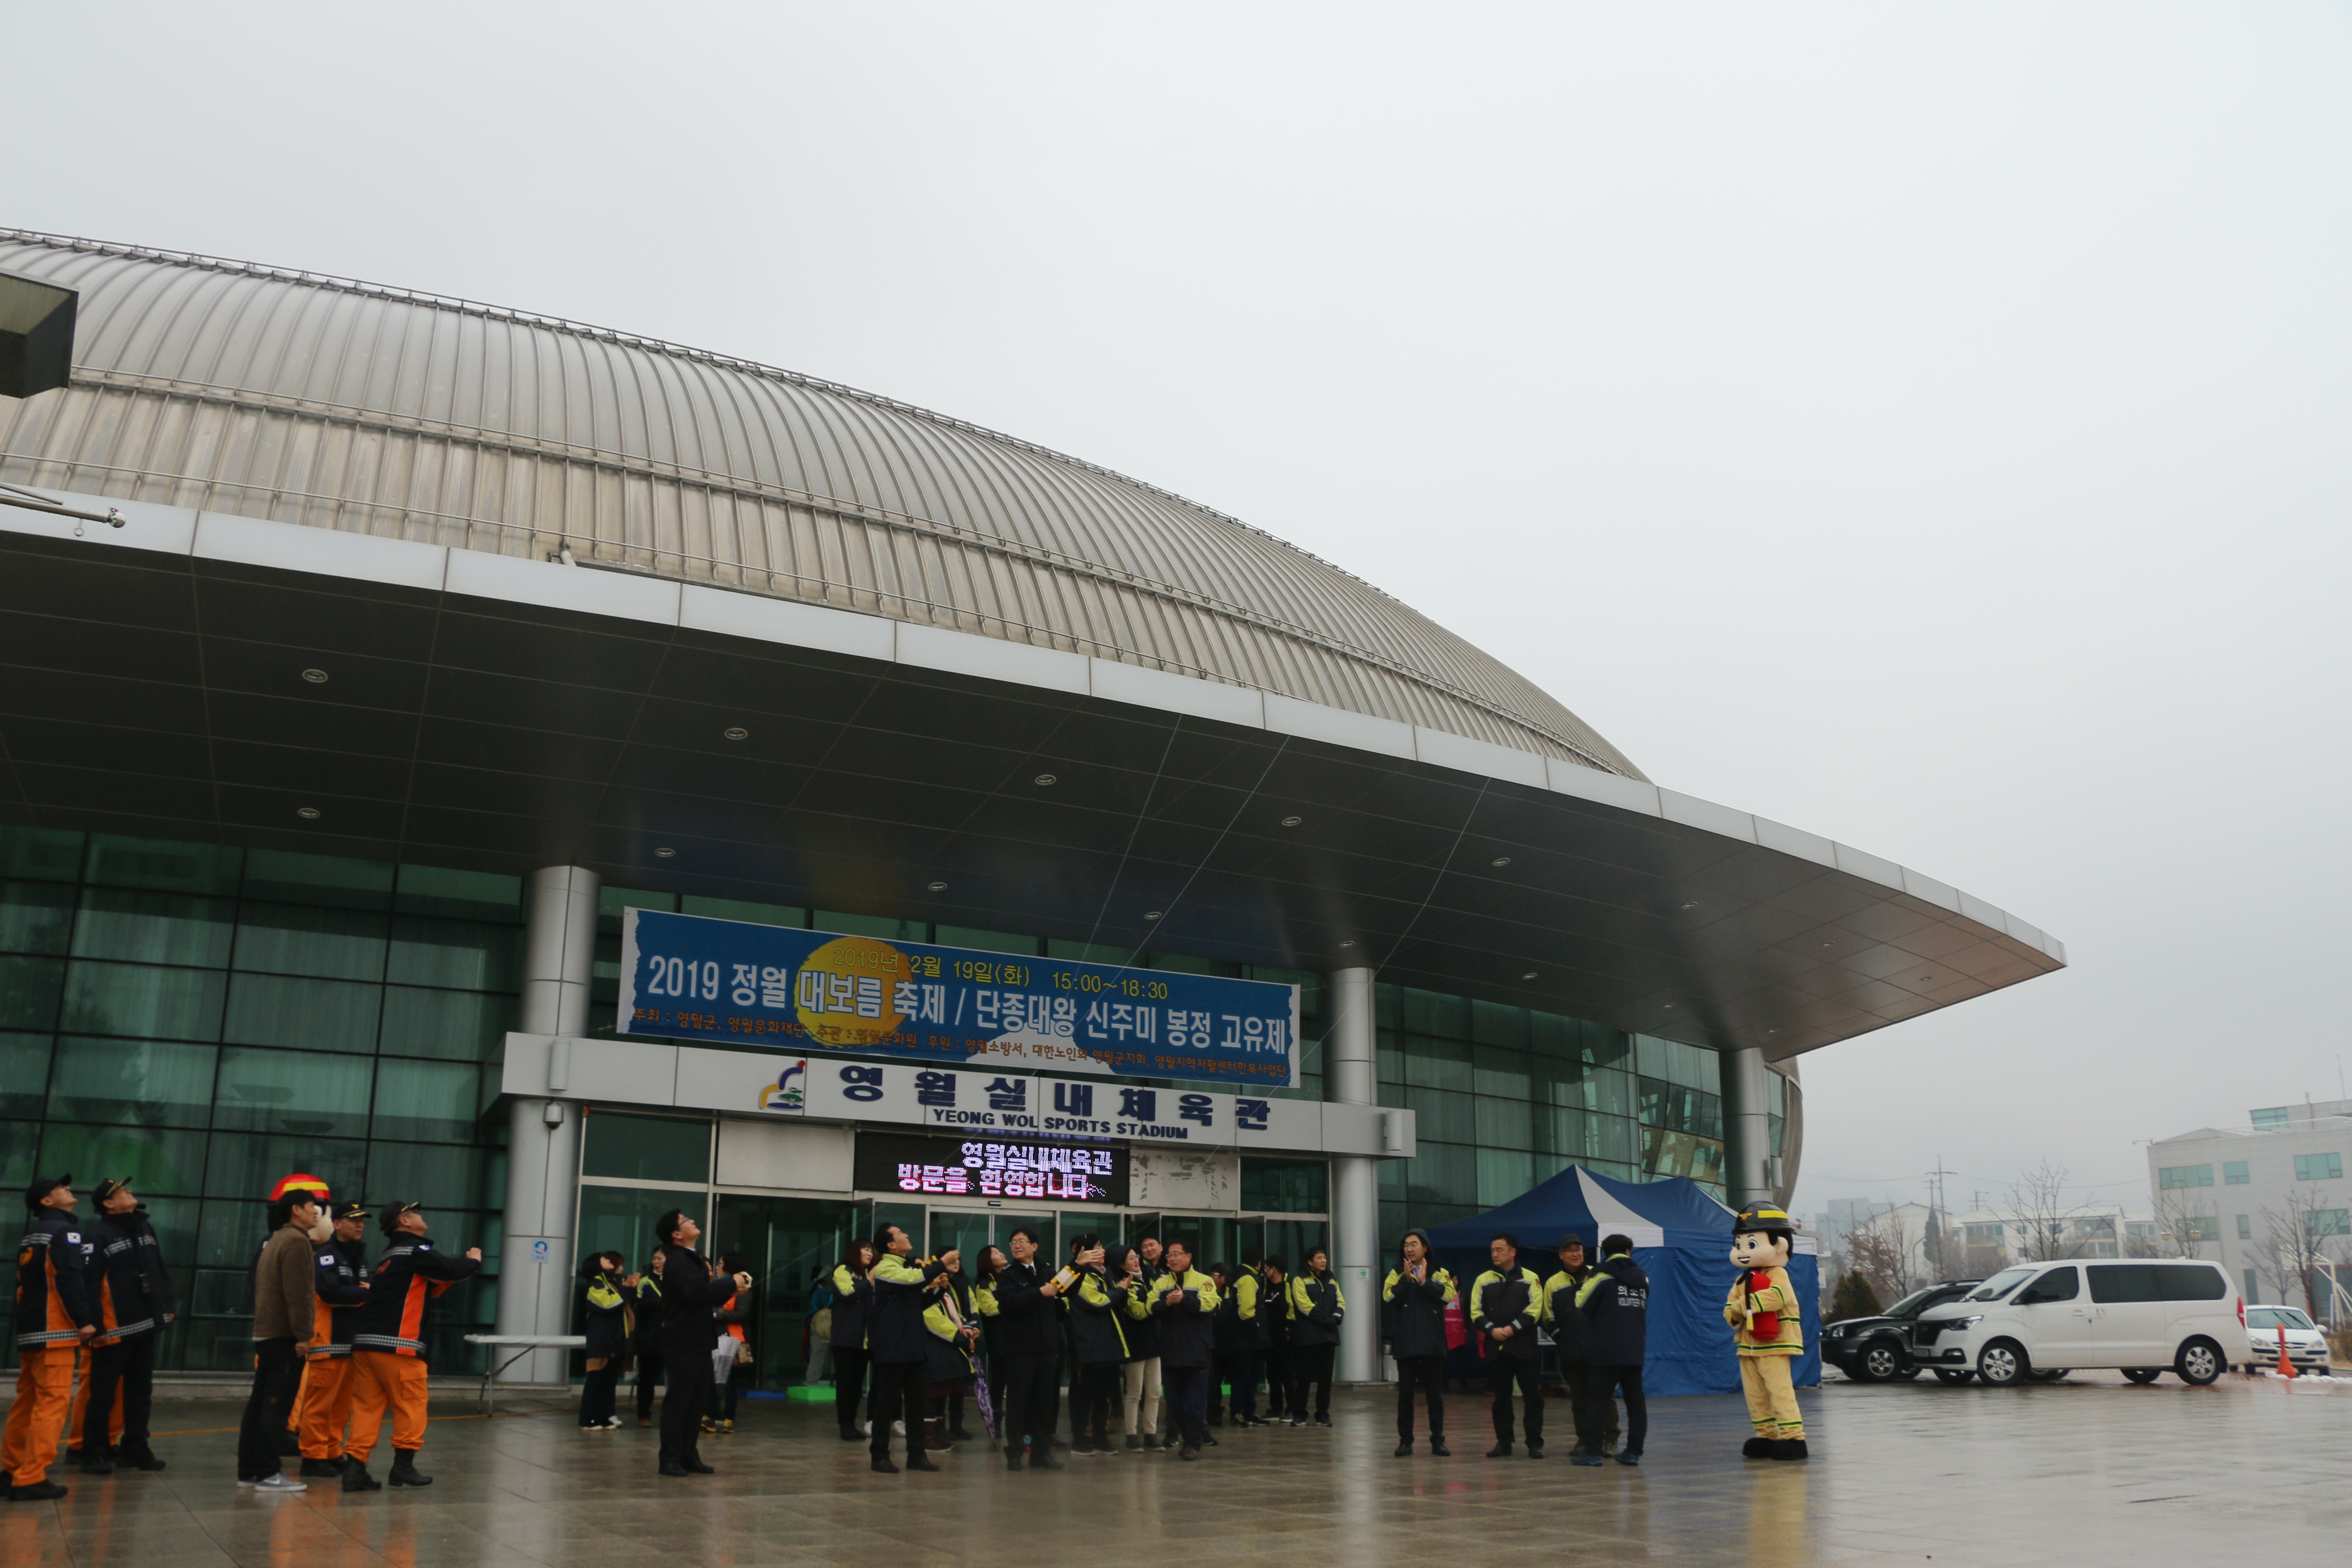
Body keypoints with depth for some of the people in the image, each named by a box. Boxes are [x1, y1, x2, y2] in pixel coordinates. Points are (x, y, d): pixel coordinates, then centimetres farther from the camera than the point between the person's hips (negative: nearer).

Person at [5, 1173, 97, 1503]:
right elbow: (70, 1280, -18)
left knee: (26, 1402, 17)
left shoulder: (31, 1236, 19)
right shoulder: (66, 1232, -9)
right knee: (53, 1402, -8)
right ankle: (31, 1479, -11)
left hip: (29, 1331, 9)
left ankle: (12, 1469, 25)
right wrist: (84, 1321, -15)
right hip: (55, 1332, -9)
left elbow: (25, 1282, 20)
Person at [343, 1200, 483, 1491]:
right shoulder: (415, 1251, -7)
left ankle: (355, 1467, 1)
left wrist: (454, 1275, 15)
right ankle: (404, 1465, 9)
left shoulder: (389, 1257, 22)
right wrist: (474, 1261, 8)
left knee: (367, 1405, 6)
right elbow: (453, 1269, -13)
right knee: (411, 1404, 4)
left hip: (365, 1343, 8)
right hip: (397, 1346, -8)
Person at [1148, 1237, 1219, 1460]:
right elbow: (1152, 1309, 0)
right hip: (1171, 1351, 4)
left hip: (1197, 1352, -4)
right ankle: (1193, 1436, 22)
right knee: (1175, 1401, 9)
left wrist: (1184, 1299, -26)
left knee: (1195, 1400, -3)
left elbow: (1208, 1304, -17)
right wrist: (1166, 1303, -19)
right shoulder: (1161, 1283, 11)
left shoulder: (1204, 1281, 0)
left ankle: (1194, 1444, 4)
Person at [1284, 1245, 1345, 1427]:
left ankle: (1323, 1414, 14)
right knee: (1303, 1377, -2)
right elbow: (1304, 1305, -13)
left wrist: (1336, 1317, -9)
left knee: (1325, 1376, 7)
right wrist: (1325, 1319, -16)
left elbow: (1341, 1302, 11)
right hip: (1307, 1335, -5)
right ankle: (1299, 1414, 6)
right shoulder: (1300, 1280, -3)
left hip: (1329, 1335, 5)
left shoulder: (1331, 1280, 18)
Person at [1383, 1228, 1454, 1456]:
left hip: (1432, 1343, 0)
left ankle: (1438, 1441, 12)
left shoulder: (1439, 1273, 6)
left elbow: (1449, 1294, -12)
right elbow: (1388, 1296, -9)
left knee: (1435, 1395, 5)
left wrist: (1424, 1281, -16)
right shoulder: (1397, 1273, 7)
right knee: (1405, 1395, 4)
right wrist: (1406, 1279, -17)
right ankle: (1405, 1441, 11)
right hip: (1405, 1343, 1)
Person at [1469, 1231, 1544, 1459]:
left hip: (1524, 1346, -2)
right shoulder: (1483, 1280, 10)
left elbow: (1534, 1311, -5)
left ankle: (1535, 1443, 6)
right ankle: (1503, 1442, 14)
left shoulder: (1530, 1279, 3)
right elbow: (1476, 1312, 5)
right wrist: (1492, 1330, -11)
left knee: (1532, 1395, -2)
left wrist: (1513, 1328, -15)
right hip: (1495, 1347, 2)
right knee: (1501, 1396, 7)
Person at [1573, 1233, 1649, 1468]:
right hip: (1635, 1352, 5)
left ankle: (1592, 1452, -4)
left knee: (1597, 1400, -2)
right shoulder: (1642, 1279, 11)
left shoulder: (1602, 1276, -6)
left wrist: (1583, 1287, 17)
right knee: (1636, 1401, 9)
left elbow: (1583, 1305, -1)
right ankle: (1634, 1451, 8)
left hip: (1606, 1353, -5)